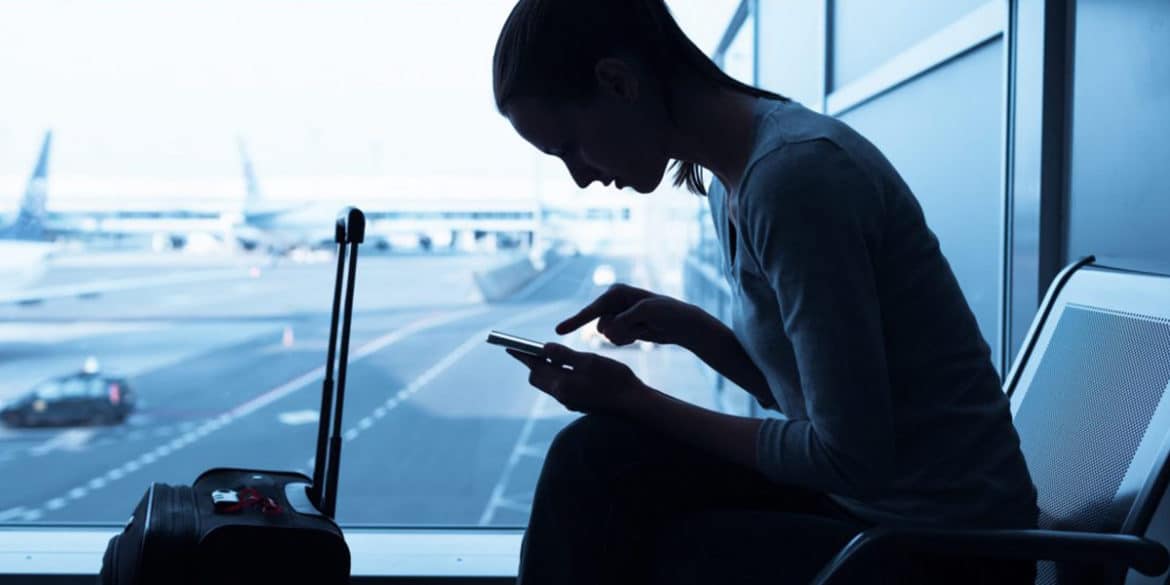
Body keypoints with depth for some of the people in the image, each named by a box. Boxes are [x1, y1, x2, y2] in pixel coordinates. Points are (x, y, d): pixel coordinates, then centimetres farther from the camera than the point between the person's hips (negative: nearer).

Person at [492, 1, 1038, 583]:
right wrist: (690, 328, -4)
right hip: (857, 499, 8)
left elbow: (850, 457, -22)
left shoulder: (792, 175, -24)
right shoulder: (733, 176, 4)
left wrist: (635, 401, -14)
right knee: (594, 460, -3)